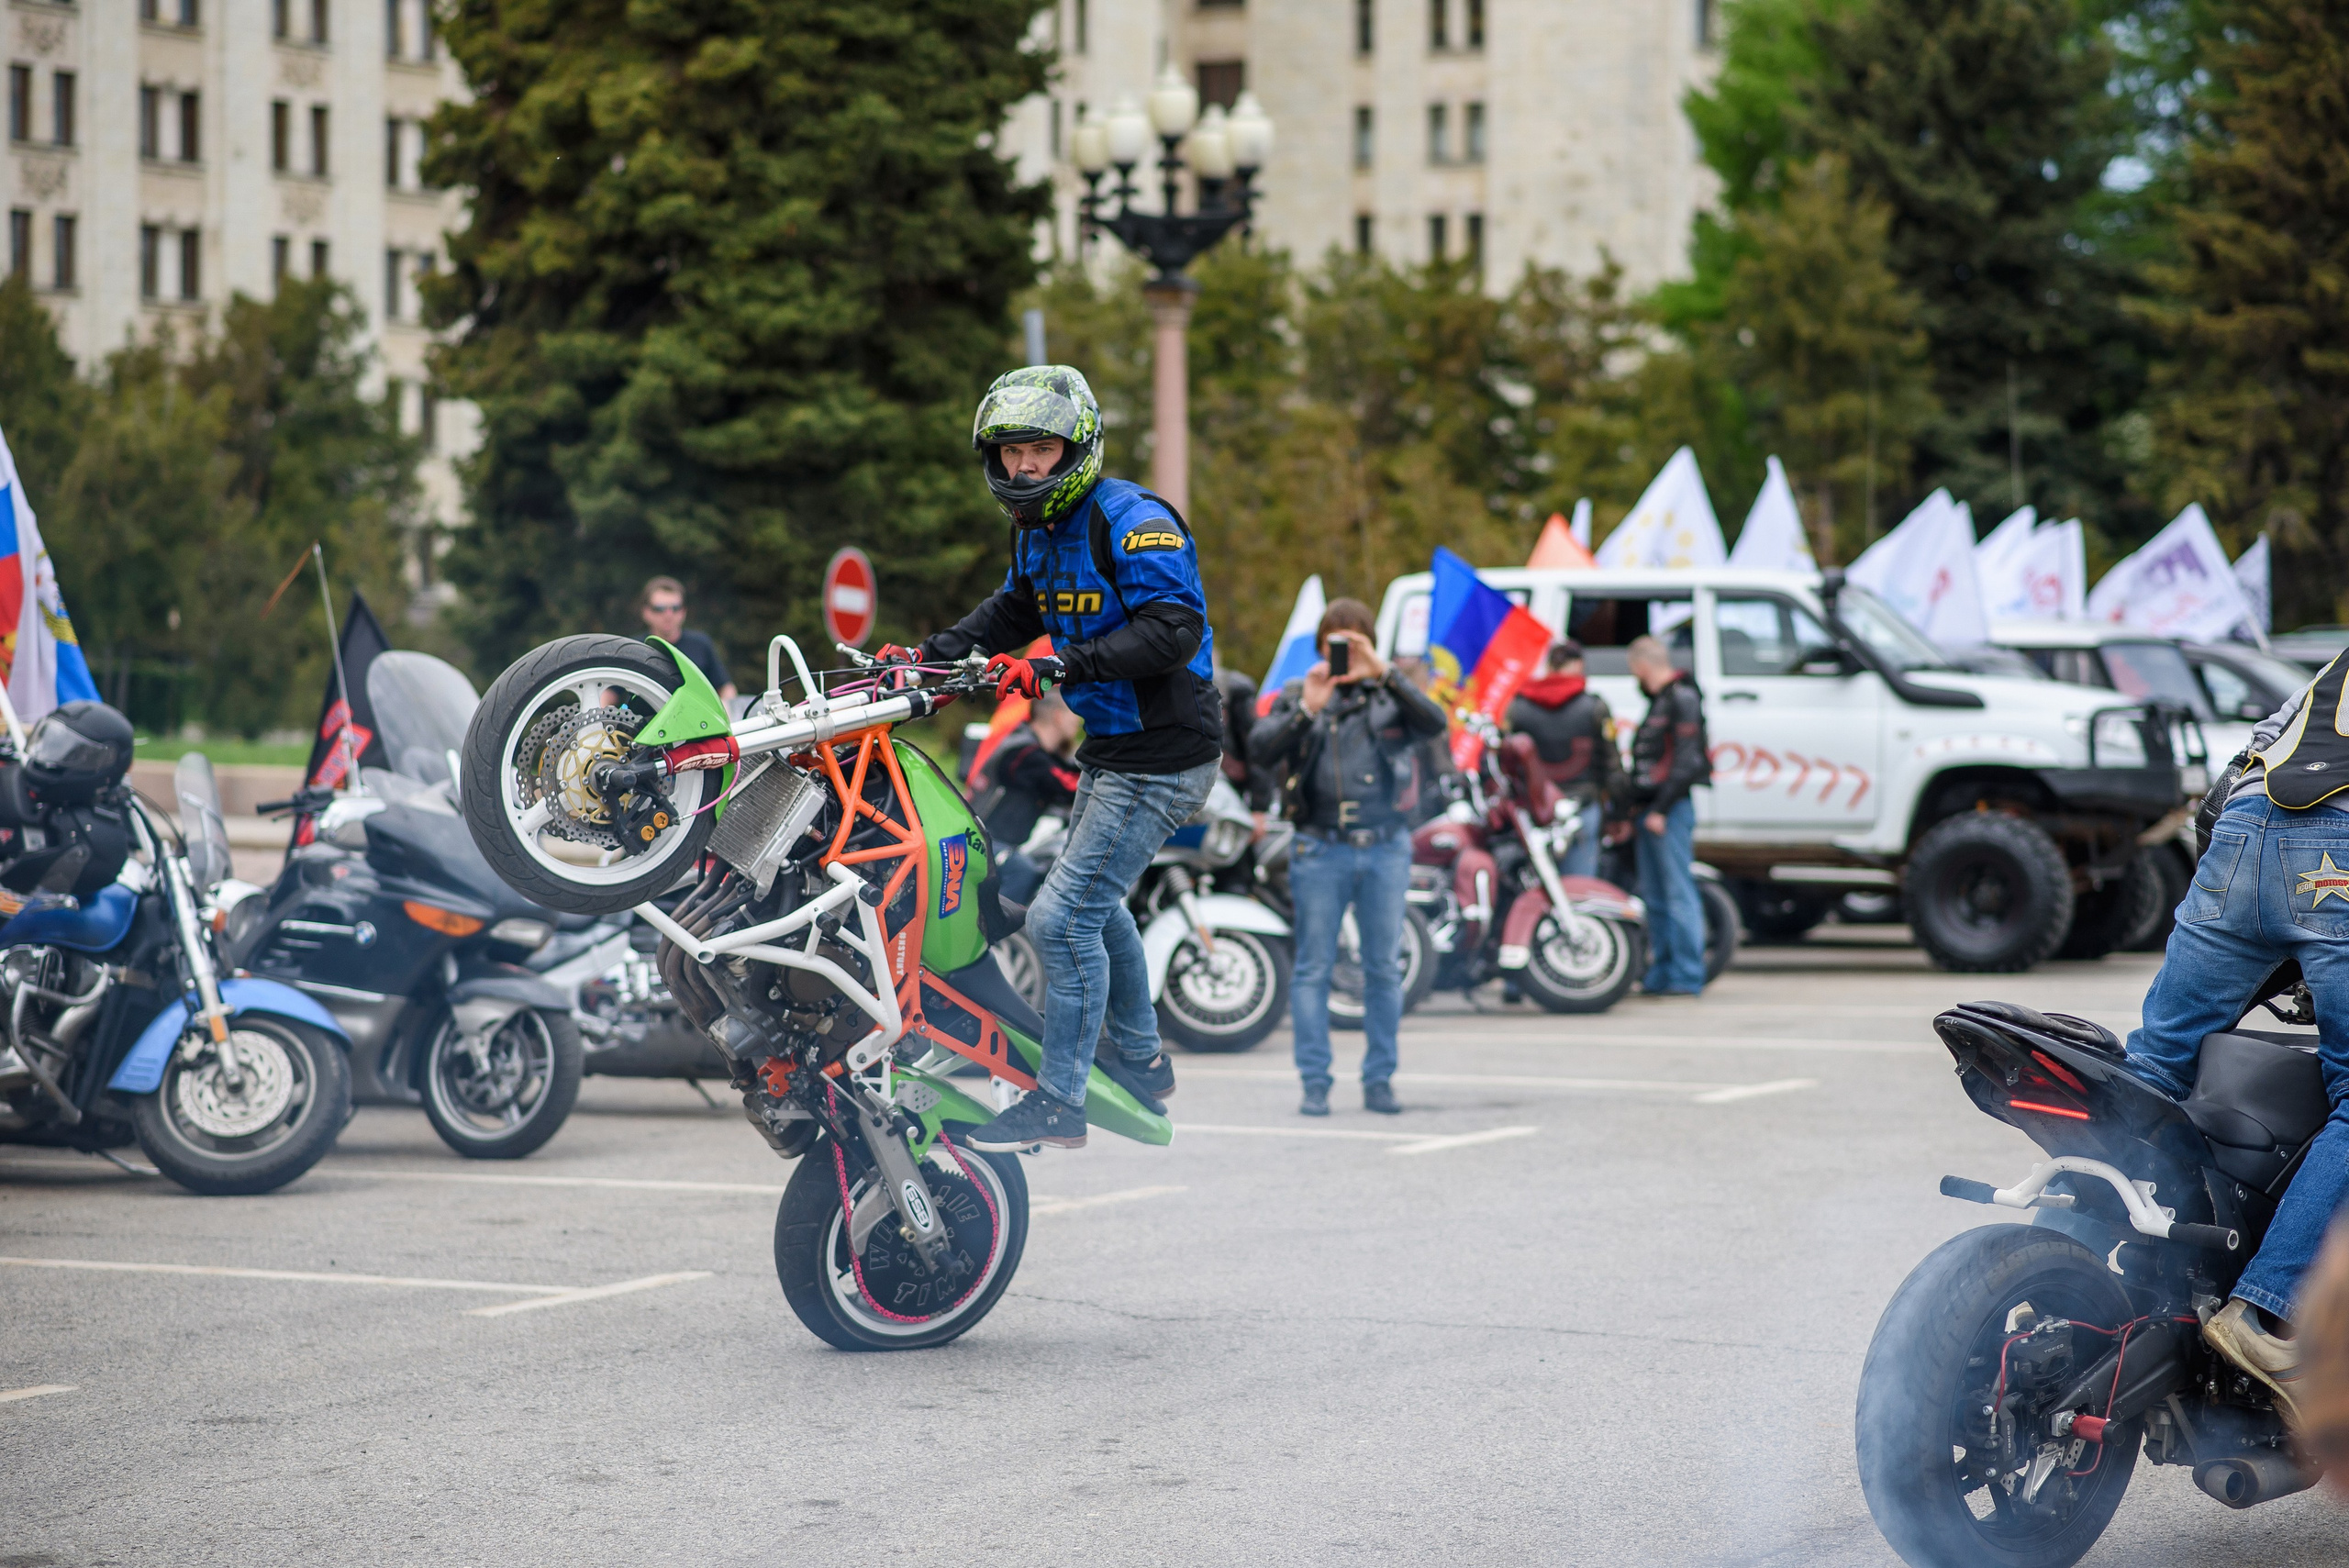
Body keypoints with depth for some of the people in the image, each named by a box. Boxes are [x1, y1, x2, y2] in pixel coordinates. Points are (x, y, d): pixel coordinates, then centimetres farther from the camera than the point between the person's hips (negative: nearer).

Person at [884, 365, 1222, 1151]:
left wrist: (1059, 667, -36)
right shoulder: (1037, 527, 10)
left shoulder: (1132, 521, -20)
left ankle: (1058, 1102, -4)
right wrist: (930, 653, 9)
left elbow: (1174, 629, -30)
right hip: (1109, 748, 10)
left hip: (1161, 760, -10)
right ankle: (1139, 1063, 44)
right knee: (1095, 902, 26)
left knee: (1062, 917, -13)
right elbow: (1014, 611, 24)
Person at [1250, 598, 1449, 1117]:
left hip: (1385, 848, 1)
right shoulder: (1295, 697, 9)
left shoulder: (1389, 695, 10)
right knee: (1313, 969, -2)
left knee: (1384, 969, 4)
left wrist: (1383, 674, -19)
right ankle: (1314, 1083, 0)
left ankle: (1379, 1080, 11)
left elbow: (1434, 723, -11)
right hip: (1320, 850, -1)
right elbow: (1259, 750, -5)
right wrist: (1306, 710, -16)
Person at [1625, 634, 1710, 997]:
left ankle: (1687, 977, -9)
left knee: (1679, 893, -9)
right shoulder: (1659, 701, 20)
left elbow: (1686, 760, -16)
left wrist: (1661, 809, -19)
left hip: (1671, 810, -10)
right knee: (1655, 898, 12)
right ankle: (1661, 974, 17)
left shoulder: (1682, 698, -9)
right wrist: (1636, 804, 16)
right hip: (1652, 812, 10)